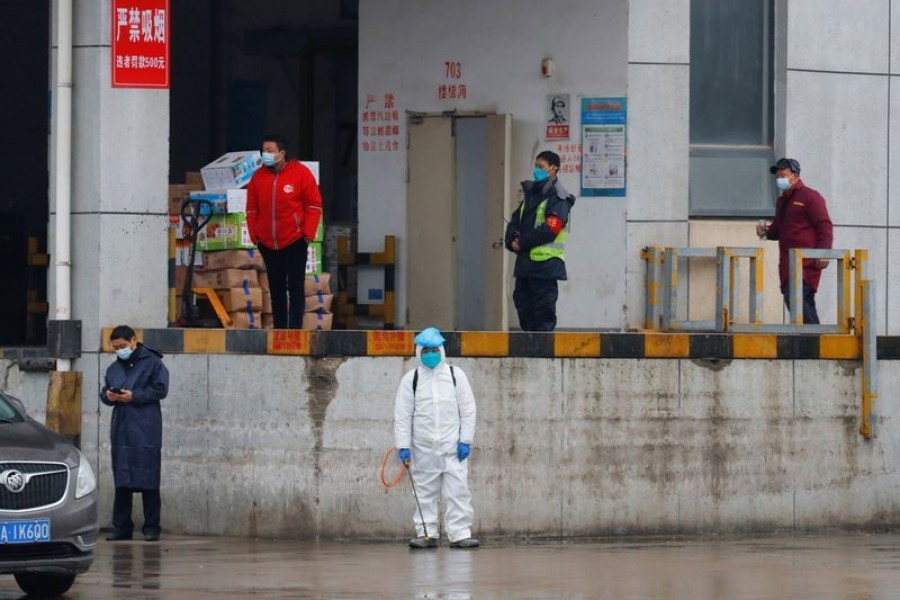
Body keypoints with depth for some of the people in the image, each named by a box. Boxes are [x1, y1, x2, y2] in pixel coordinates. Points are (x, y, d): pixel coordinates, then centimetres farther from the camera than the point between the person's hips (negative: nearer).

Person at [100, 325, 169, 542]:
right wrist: (108, 396, -3)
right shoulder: (114, 368, 18)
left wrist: (134, 396, -14)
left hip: (146, 432, -6)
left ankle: (151, 527, -1)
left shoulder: (152, 362, -1)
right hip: (120, 432, 6)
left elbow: (160, 390, -8)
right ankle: (121, 527, 11)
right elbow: (103, 393, 20)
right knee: (122, 482, 7)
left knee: (148, 482, -5)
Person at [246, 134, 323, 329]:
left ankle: (295, 330, -6)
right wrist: (254, 236, 2)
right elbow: (252, 210, 9)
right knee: (276, 290, 10)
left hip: (294, 242, -4)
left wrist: (308, 234, -9)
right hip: (268, 245, 4)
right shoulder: (258, 177, 3)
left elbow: (314, 206, -5)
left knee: (295, 288, -4)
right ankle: (279, 329, 14)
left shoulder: (301, 173, -7)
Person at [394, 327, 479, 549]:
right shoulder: (410, 379, 4)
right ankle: (426, 534, 11)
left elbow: (468, 410, 5)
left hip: (452, 447, -1)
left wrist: (465, 441, -2)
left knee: (458, 491, -5)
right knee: (425, 493, 5)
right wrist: (403, 446, -3)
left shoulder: (455, 375, 4)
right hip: (423, 449, 1)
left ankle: (460, 534, -4)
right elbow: (402, 416, 4)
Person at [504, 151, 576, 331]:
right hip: (525, 262, 8)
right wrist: (512, 241, -5)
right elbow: (515, 221, 14)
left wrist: (522, 242, -13)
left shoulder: (558, 199, -8)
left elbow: (549, 230, -18)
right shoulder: (531, 193, 18)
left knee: (543, 311, -6)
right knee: (523, 303, 10)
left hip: (546, 264, -8)